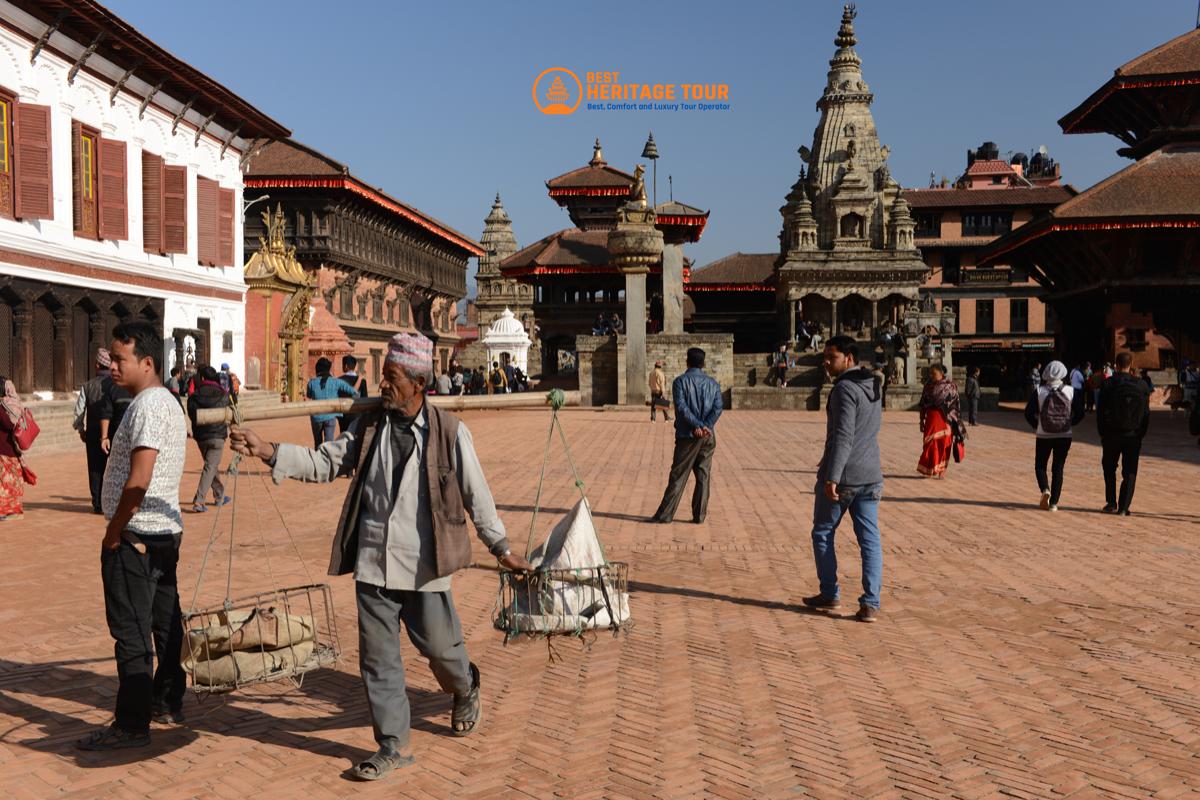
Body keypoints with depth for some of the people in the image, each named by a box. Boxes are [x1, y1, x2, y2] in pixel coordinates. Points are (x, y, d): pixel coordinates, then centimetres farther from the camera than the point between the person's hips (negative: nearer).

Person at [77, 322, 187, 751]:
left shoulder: (148, 405, -18)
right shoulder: (167, 401, 13)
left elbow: (138, 481, -24)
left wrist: (113, 533, -14)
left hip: (137, 536, -10)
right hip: (166, 531, 10)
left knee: (131, 631, -3)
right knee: (166, 620, 17)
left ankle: (132, 724, 4)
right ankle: (168, 703, 29)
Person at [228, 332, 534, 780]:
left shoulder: (449, 432, -8)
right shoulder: (368, 427, 4)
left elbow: (476, 494, -2)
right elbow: (324, 463, 3)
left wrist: (501, 548, 2)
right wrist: (266, 451, -9)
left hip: (424, 566, -3)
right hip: (372, 563, 4)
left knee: (440, 647, 10)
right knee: (378, 658, 8)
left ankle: (466, 692, 44)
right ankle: (393, 746, 23)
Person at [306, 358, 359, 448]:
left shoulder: (312, 383, -5)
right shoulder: (336, 382, -9)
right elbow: (352, 391, -17)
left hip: (317, 417, 2)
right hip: (330, 417, -2)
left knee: (317, 443, 20)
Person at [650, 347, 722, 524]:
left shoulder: (680, 381, -2)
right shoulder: (713, 383, 8)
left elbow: (681, 407, -14)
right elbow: (718, 408, -5)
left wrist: (698, 426, -15)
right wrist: (705, 426, -13)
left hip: (687, 436, -3)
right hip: (708, 437, 3)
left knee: (678, 476, 0)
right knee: (703, 476, 8)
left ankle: (664, 515, 1)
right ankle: (699, 515, 8)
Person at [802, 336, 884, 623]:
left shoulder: (845, 388, -15)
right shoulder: (873, 386, 13)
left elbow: (843, 436, -24)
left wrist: (832, 477, -26)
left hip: (841, 478, -7)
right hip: (870, 476, 8)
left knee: (823, 533, 11)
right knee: (870, 540, 5)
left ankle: (830, 594, 19)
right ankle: (870, 604, 2)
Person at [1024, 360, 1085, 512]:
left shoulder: (1039, 391, -6)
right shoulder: (1071, 391, -3)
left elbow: (1029, 413, -5)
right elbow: (1079, 413, 0)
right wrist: (1069, 424, 16)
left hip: (1044, 436, -1)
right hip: (1064, 436, 1)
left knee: (1040, 465, 13)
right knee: (1058, 468, 9)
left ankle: (1045, 489, -14)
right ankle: (1053, 502, 5)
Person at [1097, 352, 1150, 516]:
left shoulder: (1108, 384, -5)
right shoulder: (1141, 386, -1)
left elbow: (1100, 411, -3)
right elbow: (1146, 415, 2)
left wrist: (1102, 434, 6)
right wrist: (1141, 435, 10)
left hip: (1112, 435, -1)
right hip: (1133, 436, 1)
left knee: (1109, 469, 17)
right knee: (1129, 473, 6)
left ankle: (1111, 503, 12)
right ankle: (1124, 507, 1)